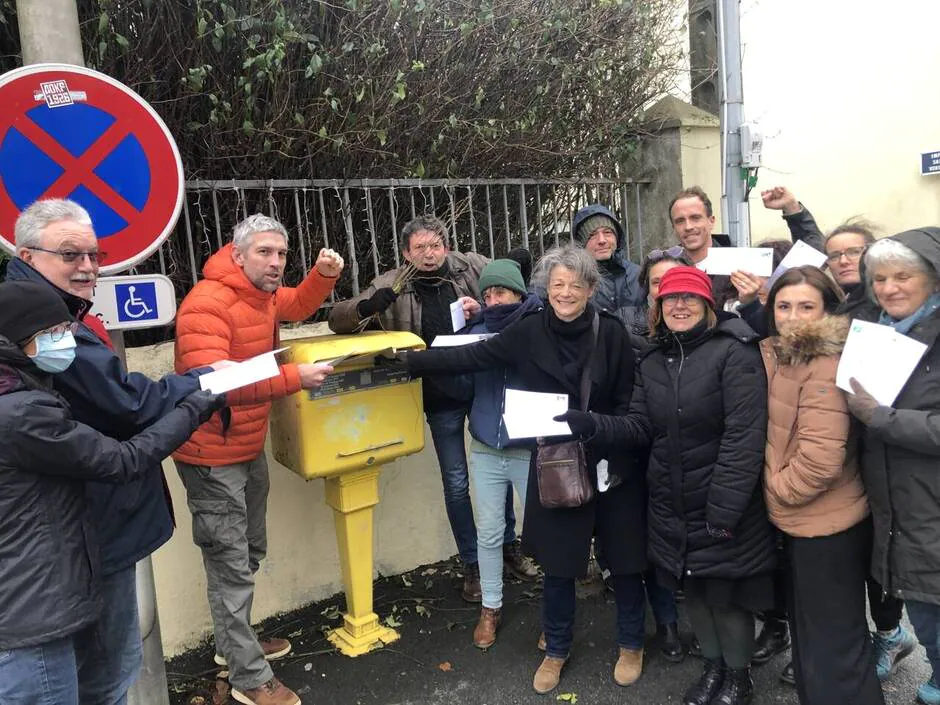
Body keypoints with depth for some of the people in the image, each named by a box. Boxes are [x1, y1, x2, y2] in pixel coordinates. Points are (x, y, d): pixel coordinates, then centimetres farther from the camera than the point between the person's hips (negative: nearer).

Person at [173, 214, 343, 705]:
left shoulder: (262, 293, 5)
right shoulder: (207, 304, -24)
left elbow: (297, 308, 25)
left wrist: (323, 274, 4)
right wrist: (293, 378, -36)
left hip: (249, 447, 10)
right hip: (212, 454, -10)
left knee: (249, 552, 21)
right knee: (231, 564, 0)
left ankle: (234, 643, 41)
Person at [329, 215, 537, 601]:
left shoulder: (474, 267, -2)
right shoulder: (392, 286, -3)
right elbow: (337, 319, -2)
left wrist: (483, 311, -17)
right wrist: (367, 307, -24)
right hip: (440, 396, -1)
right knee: (456, 482, 7)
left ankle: (509, 545, 38)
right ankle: (472, 564, 26)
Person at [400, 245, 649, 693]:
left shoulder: (611, 333, -8)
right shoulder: (529, 332, -5)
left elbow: (629, 403, -4)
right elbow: (472, 357, -8)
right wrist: (406, 361, -14)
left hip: (611, 464, -1)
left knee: (624, 559, 13)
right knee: (557, 562, 12)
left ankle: (631, 645, 38)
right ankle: (556, 650, 36)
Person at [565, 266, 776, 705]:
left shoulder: (734, 353, -14)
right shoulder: (652, 364, 7)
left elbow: (744, 434, -20)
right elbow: (640, 429, 2)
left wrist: (723, 509, -24)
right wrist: (591, 425, -17)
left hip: (726, 508, -5)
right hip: (672, 508, 6)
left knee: (727, 595, 11)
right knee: (694, 592, 20)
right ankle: (713, 665, 45)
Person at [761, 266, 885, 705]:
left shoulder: (825, 366, -22)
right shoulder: (777, 355, 4)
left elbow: (821, 458, -27)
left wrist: (775, 489, -14)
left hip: (825, 524, -9)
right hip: (800, 520, 9)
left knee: (833, 647, 6)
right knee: (808, 634, 25)